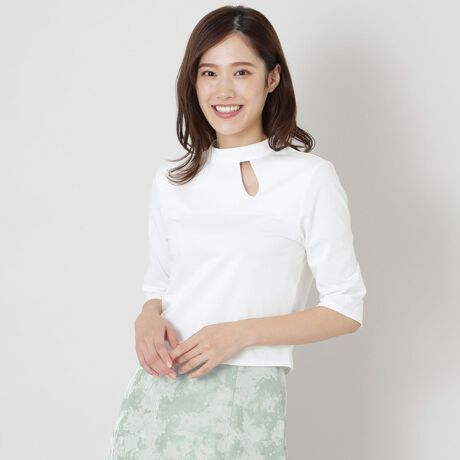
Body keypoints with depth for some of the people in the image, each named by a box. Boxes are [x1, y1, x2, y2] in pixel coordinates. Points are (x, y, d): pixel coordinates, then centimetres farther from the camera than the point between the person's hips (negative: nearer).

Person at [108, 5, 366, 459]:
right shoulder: (171, 181, 9)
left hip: (244, 400, -4)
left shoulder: (311, 177, -6)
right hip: (156, 392, 4)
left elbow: (345, 309, -5)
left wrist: (240, 334, -14)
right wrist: (149, 317, -5)